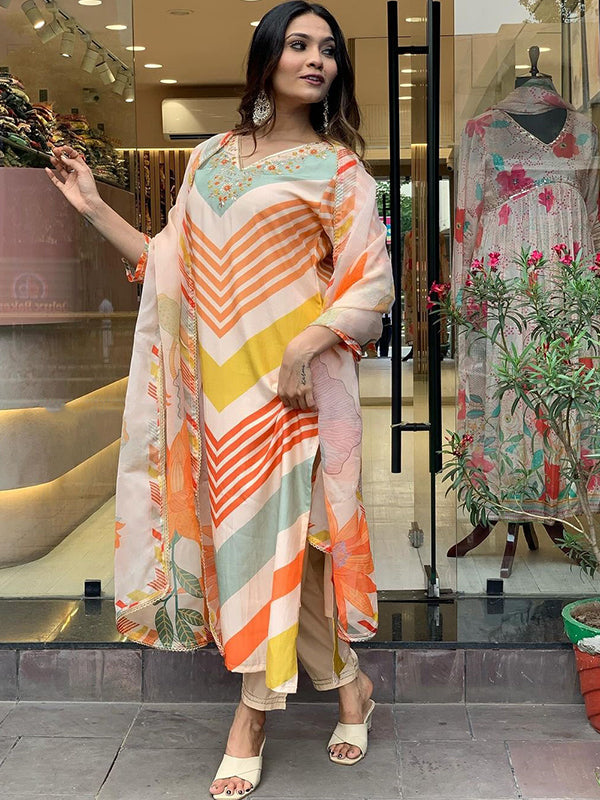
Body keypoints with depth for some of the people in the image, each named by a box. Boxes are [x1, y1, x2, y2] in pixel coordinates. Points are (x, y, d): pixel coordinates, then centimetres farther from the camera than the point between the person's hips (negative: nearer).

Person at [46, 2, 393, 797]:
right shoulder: (211, 159, 13)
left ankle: (253, 712, 15)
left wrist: (305, 347, -19)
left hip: (294, 380, -4)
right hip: (222, 379, 4)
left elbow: (374, 286, -6)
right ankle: (347, 682, 23)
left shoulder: (336, 166, 1)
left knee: (276, 523, -5)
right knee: (243, 523, 6)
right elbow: (172, 267, 14)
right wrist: (94, 207, 10)